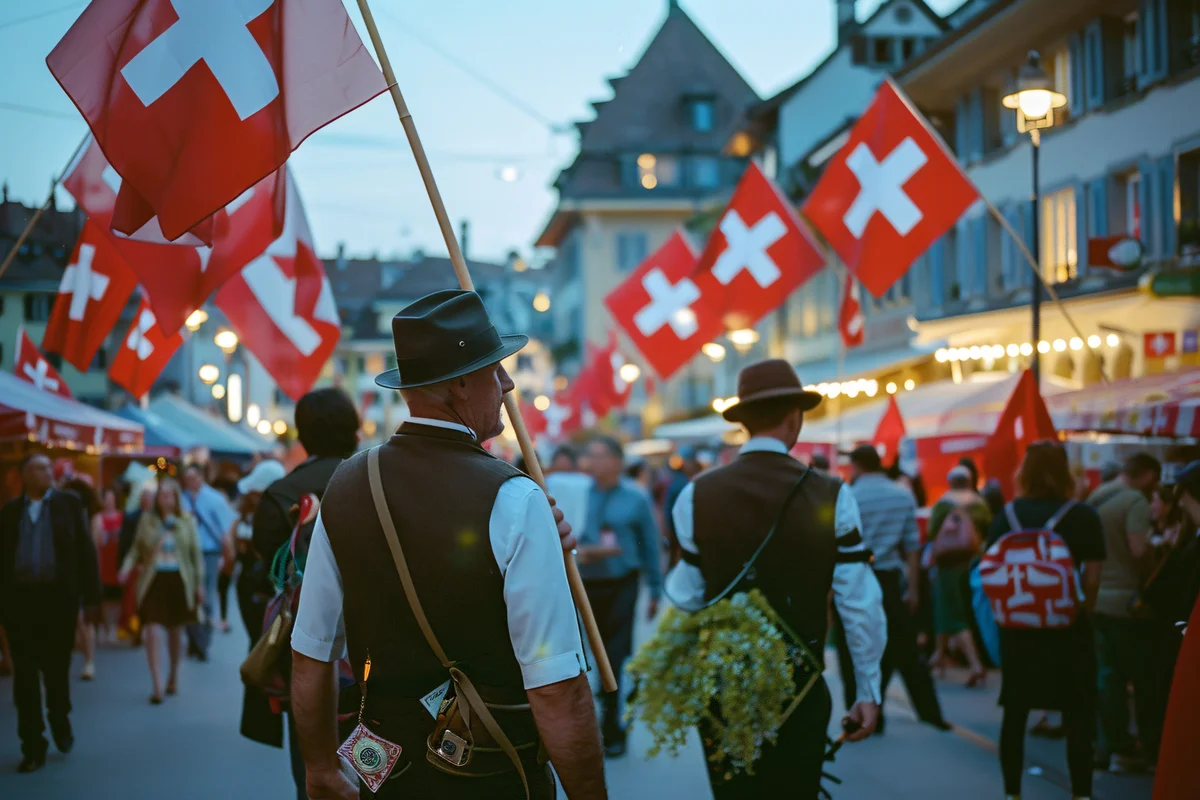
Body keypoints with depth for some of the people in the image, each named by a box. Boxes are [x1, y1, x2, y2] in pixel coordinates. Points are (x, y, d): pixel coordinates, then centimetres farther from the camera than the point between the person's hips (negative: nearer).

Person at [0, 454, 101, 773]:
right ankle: (33, 748, 7)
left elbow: (85, 550, 1)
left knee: (56, 671, 10)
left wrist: (92, 597, -5)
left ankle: (60, 723, 35)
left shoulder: (69, 503, 4)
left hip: (58, 597, -1)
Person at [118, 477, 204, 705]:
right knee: (153, 633, -12)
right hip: (153, 581, -1)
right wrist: (128, 566, -15)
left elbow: (197, 553, 6)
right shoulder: (147, 520, 1)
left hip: (179, 581, 1)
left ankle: (173, 675, 36)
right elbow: (137, 548, 4)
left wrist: (200, 583, 4)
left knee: (175, 632, 15)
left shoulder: (187, 521, 2)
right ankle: (157, 687, -11)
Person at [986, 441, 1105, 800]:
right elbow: (1092, 578, -11)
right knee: (1077, 715, 6)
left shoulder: (1007, 515, 0)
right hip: (1068, 626, -2)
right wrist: (1083, 614, 2)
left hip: (1018, 626, 3)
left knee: (1015, 712, 11)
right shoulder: (1084, 516, -7)